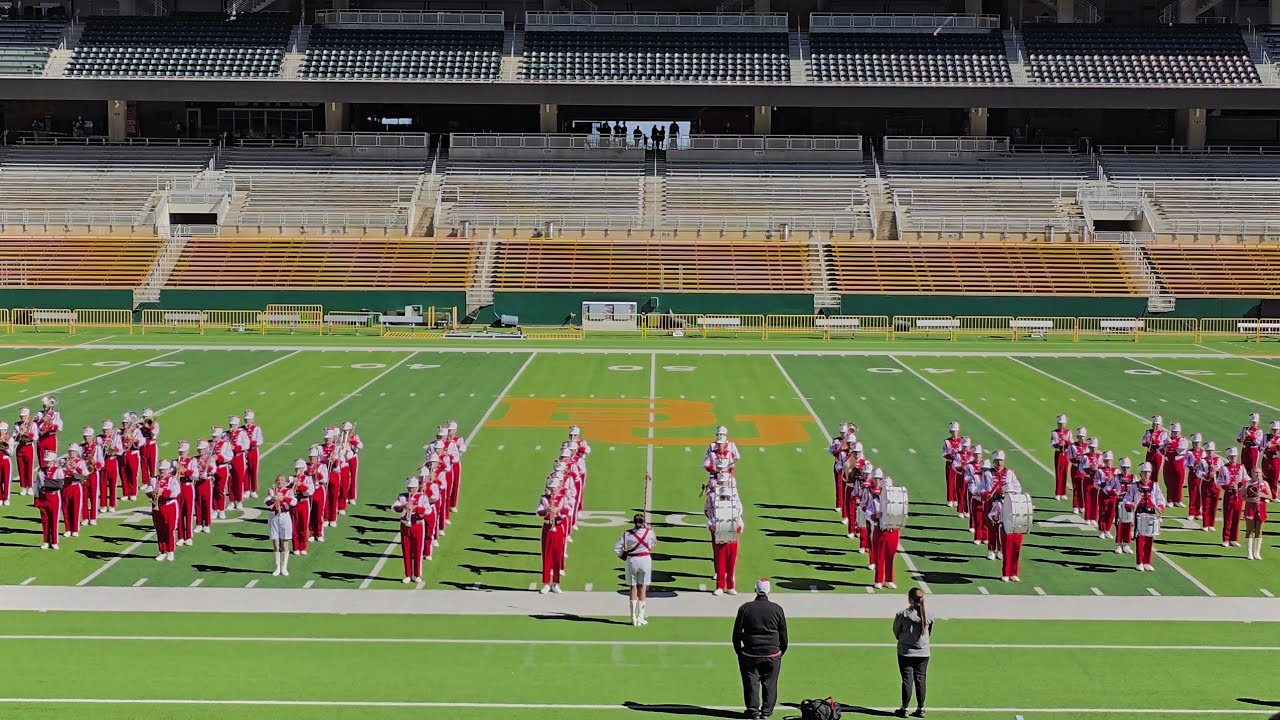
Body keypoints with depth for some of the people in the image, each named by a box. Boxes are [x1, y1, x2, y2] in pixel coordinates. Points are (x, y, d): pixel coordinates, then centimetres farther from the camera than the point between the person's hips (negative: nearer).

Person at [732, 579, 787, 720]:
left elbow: (736, 633, 2)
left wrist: (739, 652, 13)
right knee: (769, 684, 10)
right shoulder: (777, 609, -2)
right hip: (772, 654, 0)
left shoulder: (745, 608, -3)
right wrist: (781, 652, 17)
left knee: (751, 683, 10)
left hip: (750, 655, 0)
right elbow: (783, 635, 4)